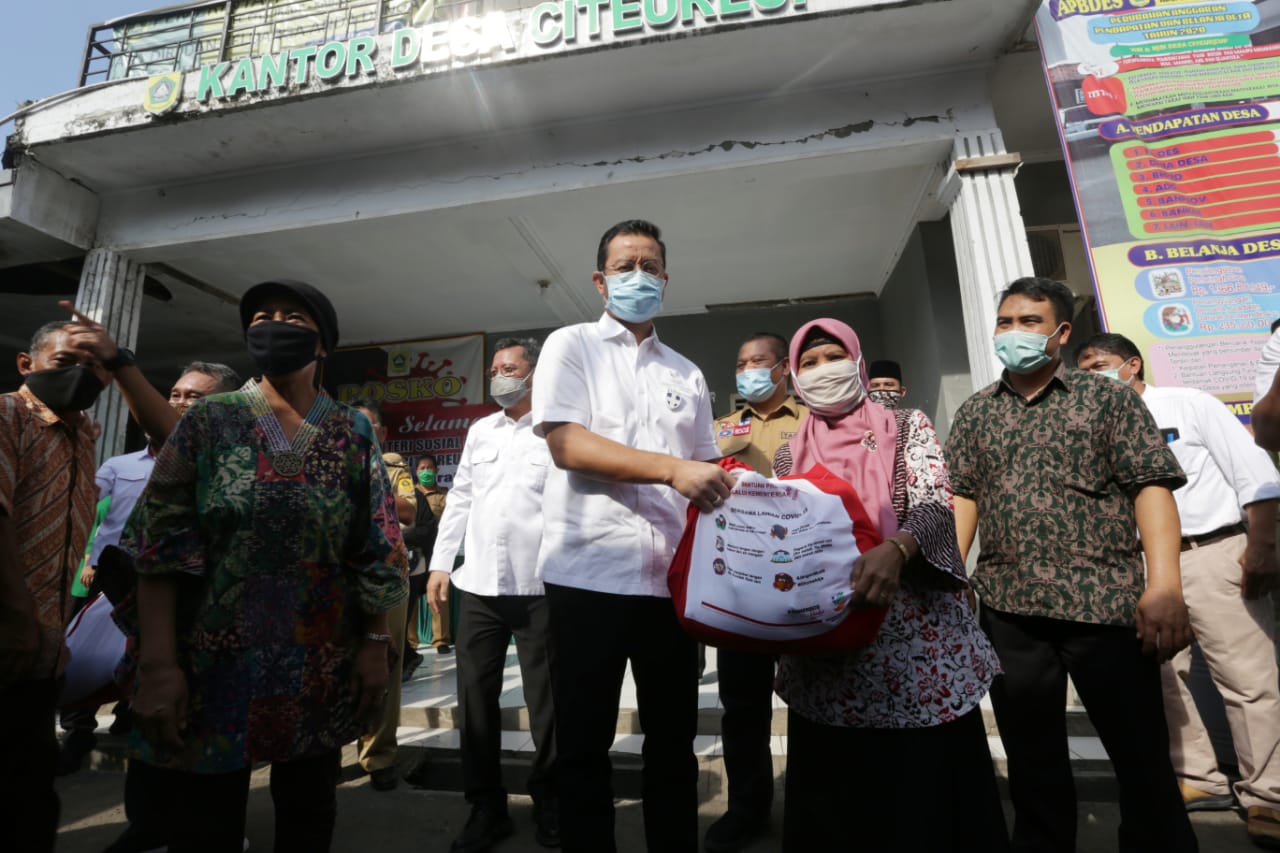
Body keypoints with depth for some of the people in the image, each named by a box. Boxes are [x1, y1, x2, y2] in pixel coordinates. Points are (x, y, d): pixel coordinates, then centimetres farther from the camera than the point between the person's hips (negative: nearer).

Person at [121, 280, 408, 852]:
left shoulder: (352, 433, 0)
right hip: (213, 663, 0)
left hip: (322, 669, 1)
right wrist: (158, 663, -13)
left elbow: (377, 549, 0)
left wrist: (376, 643, -3)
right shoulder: (210, 419, -1)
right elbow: (159, 541, -6)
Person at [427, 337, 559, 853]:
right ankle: (487, 808, 29)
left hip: (540, 587, -4)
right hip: (477, 585, 5)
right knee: (475, 699, 11)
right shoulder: (480, 431, 14)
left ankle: (549, 805, 30)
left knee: (546, 701, 9)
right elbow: (459, 499, 16)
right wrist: (441, 563, 11)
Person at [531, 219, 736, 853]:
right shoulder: (571, 346, 3)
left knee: (673, 740, 16)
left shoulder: (686, 373, 16)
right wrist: (673, 469, -20)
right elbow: (567, 443, -11)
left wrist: (724, 487, -5)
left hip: (671, 576, 4)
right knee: (584, 743, 10)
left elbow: (707, 469, 17)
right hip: (589, 571, -3)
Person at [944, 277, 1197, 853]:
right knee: (1031, 754, 15)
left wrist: (1164, 585, -16)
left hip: (1105, 600, -2)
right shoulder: (974, 413, 10)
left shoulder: (1108, 398, 3)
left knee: (1142, 755, 8)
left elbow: (1151, 486, -5)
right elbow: (963, 496, 8)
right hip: (1006, 608, 3)